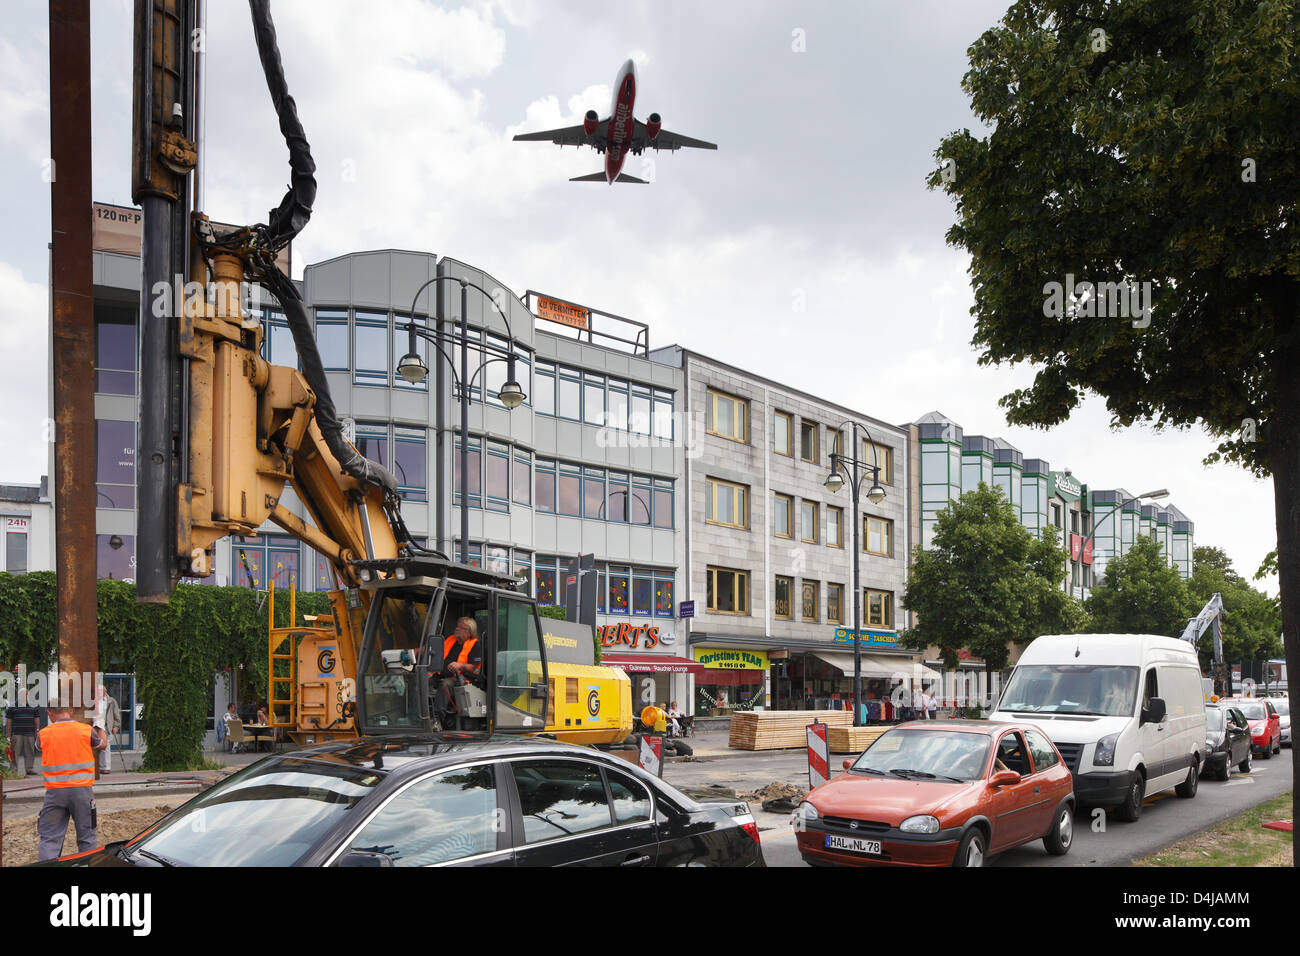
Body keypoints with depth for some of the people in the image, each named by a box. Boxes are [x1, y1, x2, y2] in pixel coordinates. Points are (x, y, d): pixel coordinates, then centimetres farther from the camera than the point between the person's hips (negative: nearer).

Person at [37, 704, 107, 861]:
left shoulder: (44, 734, -1)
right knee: (87, 837, 10)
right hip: (82, 790, 0)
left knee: (49, 838, 6)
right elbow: (103, 744, 17)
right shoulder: (87, 731, -2)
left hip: (55, 791, 0)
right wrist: (99, 726, 37)